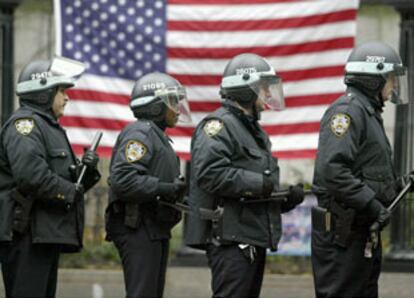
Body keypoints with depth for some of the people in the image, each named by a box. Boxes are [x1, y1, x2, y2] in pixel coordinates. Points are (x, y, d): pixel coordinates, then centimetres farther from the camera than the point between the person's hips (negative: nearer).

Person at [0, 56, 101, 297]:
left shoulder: (50, 126, 24)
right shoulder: (24, 123, -10)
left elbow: (69, 178, 26)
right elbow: (30, 174, -26)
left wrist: (87, 170, 4)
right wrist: (69, 192, -15)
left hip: (47, 233, 11)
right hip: (27, 233, -11)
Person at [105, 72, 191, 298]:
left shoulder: (157, 135, 22)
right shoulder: (139, 133, -12)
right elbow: (123, 180, -24)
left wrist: (177, 189, 5)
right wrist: (166, 188, -24)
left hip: (156, 230, 11)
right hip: (137, 229, -11)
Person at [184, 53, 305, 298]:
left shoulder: (255, 131, 24)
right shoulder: (219, 125, -10)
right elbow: (210, 173, -25)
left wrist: (288, 197, 7)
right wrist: (259, 184, -21)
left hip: (254, 239, 10)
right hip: (231, 238, -10)